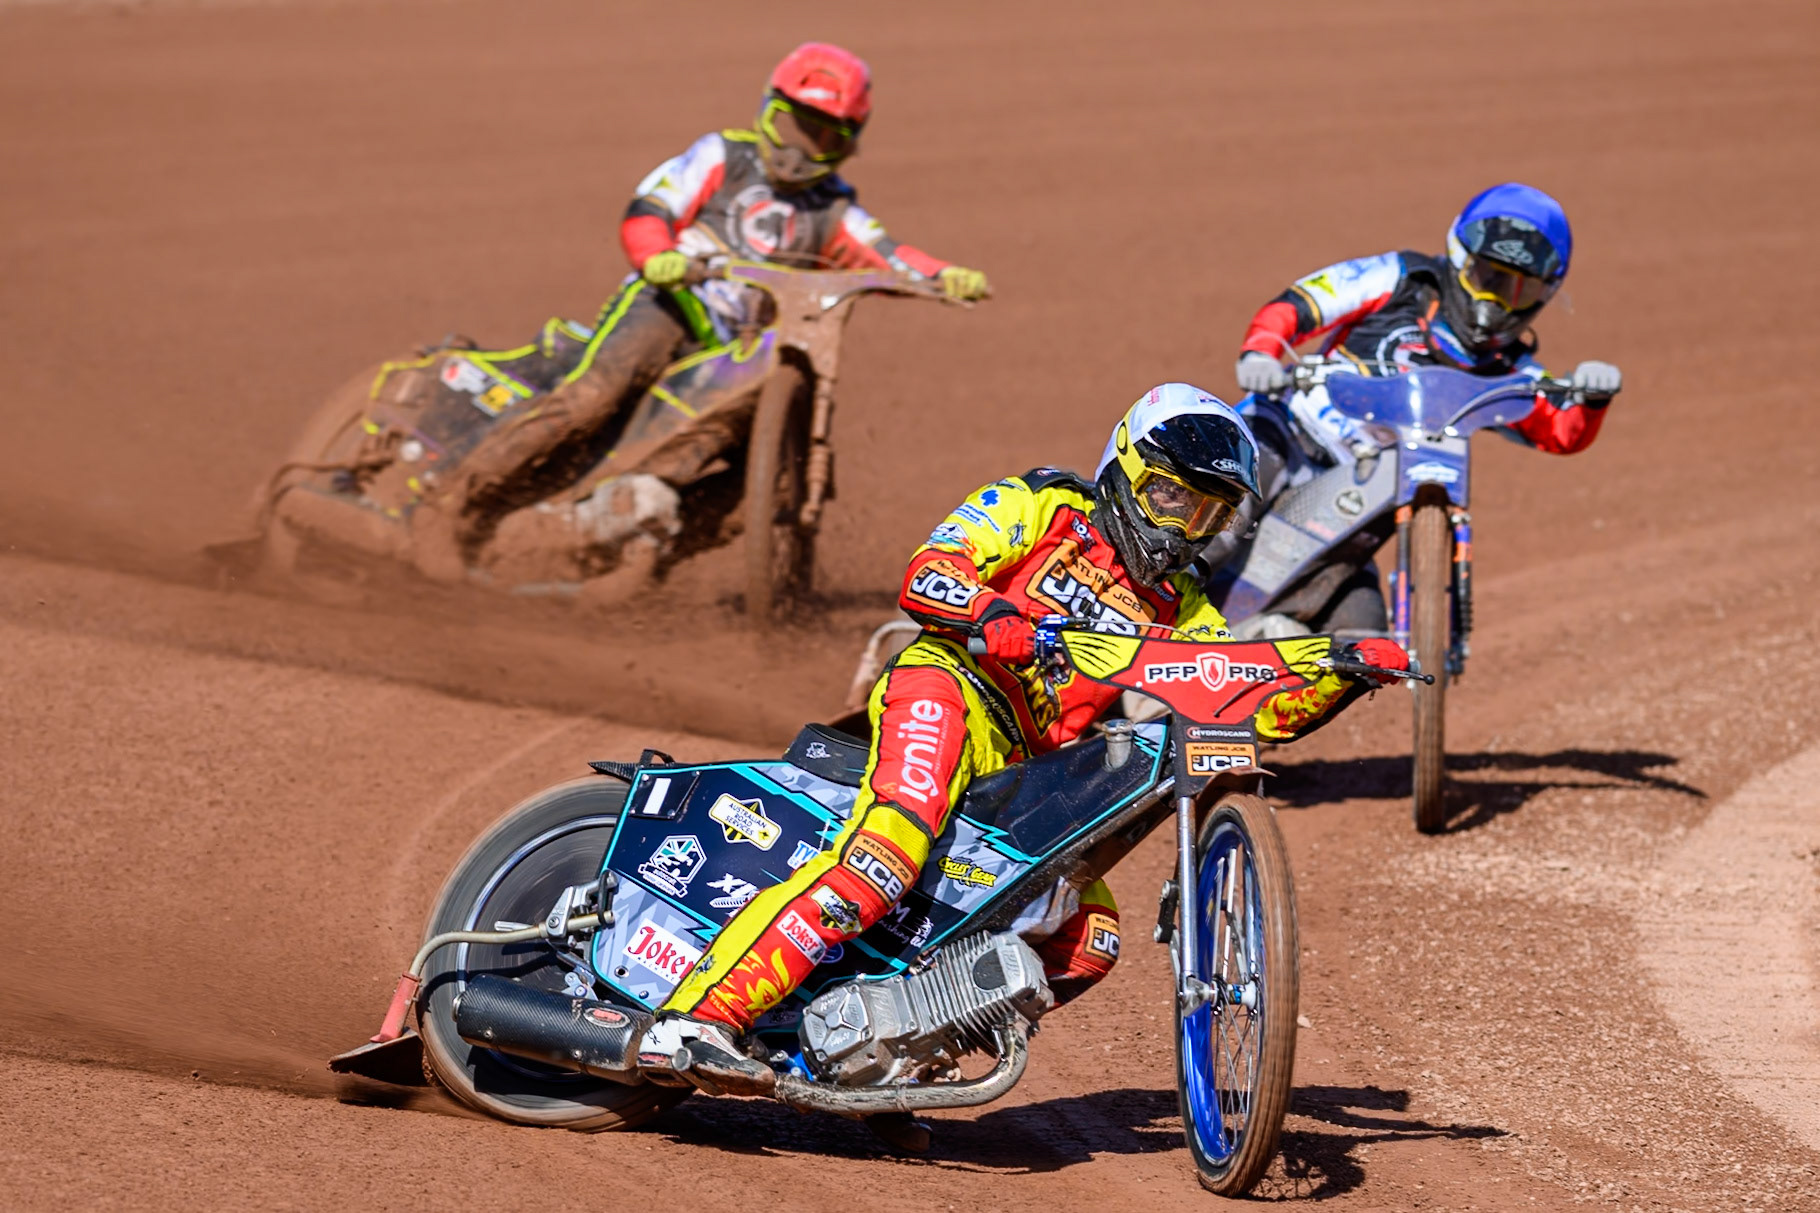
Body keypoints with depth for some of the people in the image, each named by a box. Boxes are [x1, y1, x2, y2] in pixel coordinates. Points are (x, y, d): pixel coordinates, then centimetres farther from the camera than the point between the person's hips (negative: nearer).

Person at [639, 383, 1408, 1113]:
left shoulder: (1183, 616, 27)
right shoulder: (1042, 507, 11)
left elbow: (1259, 708, 17)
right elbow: (926, 576, -3)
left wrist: (1344, 671, 0)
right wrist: (992, 613, -24)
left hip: (1025, 779, 7)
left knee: (1088, 940, -5)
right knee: (888, 853, -33)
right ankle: (697, 1014, -41)